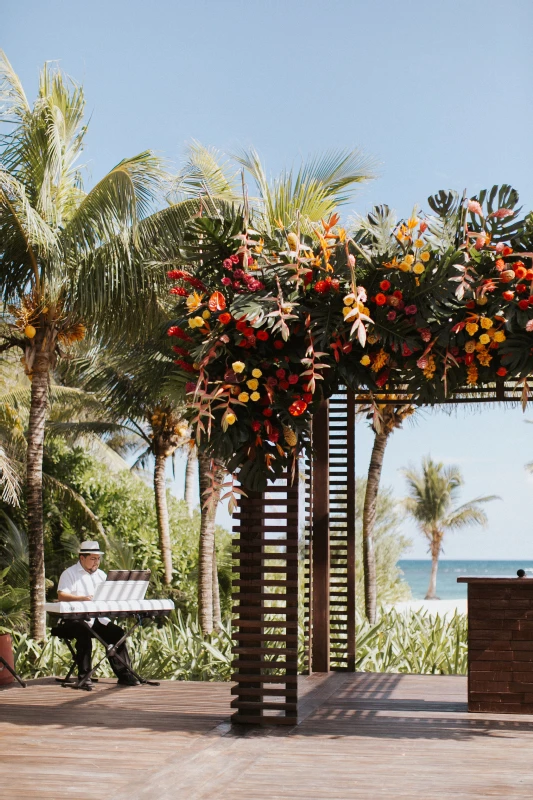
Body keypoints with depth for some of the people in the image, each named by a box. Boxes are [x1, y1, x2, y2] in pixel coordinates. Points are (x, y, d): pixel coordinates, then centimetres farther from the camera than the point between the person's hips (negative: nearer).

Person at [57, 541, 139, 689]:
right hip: (75, 619, -6)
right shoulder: (70, 574, 1)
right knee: (84, 633, -34)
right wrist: (82, 598, -30)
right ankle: (84, 677, -26)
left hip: (98, 619, 6)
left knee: (118, 633, -14)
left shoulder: (101, 575, 21)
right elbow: (61, 596, -14)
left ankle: (124, 674, -8)